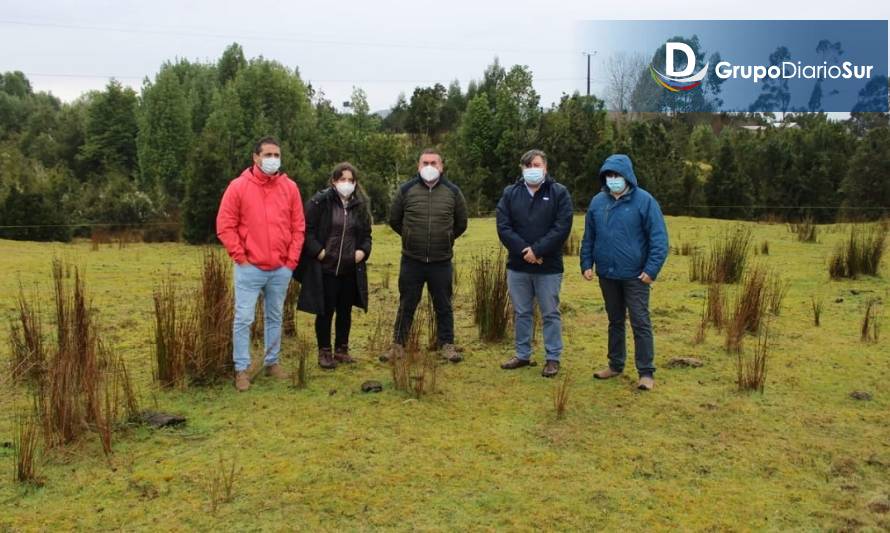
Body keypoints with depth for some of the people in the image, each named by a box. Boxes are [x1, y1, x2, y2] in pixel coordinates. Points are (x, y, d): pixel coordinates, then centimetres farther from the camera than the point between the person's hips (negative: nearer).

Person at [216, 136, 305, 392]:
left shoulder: (290, 187, 4)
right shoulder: (238, 186, -5)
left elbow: (298, 227, 7)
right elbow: (225, 226, -4)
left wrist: (292, 260, 1)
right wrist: (240, 257, -8)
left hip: (281, 269, 3)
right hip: (249, 268, -3)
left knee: (275, 317, 14)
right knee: (243, 319, -1)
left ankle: (272, 362, 27)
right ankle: (241, 368, 9)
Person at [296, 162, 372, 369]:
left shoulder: (360, 205, 8)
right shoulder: (320, 202, -7)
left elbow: (366, 233, 17)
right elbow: (307, 229, -7)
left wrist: (363, 250, 0)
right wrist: (317, 251, -15)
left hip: (350, 270, 5)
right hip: (325, 269, -4)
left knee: (345, 312, 13)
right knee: (325, 312, 4)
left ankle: (342, 349, 27)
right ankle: (324, 352, 17)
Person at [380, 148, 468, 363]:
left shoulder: (452, 191, 1)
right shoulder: (406, 190, -1)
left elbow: (461, 223, 14)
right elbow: (394, 220, 11)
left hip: (442, 262, 0)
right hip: (411, 261, 0)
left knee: (443, 306, 9)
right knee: (406, 305, 9)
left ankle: (447, 345, 20)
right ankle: (398, 345, 19)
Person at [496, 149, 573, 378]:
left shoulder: (559, 193, -3)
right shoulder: (510, 193, 4)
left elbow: (562, 228, -12)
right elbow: (503, 227, -3)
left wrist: (537, 250, -18)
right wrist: (524, 250, -15)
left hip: (549, 267, -3)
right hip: (517, 266, 3)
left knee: (550, 314, 5)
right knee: (521, 313, 13)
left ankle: (553, 358, 16)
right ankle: (523, 355, 26)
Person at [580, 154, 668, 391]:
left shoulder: (644, 201, -8)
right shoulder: (597, 202, 5)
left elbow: (659, 238, -10)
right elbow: (588, 237, 12)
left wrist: (652, 269, -16)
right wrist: (586, 264, 4)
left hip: (635, 275, -4)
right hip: (607, 274, 5)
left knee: (640, 323, -1)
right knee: (615, 321, 16)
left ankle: (646, 372, 7)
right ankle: (615, 364, 29)